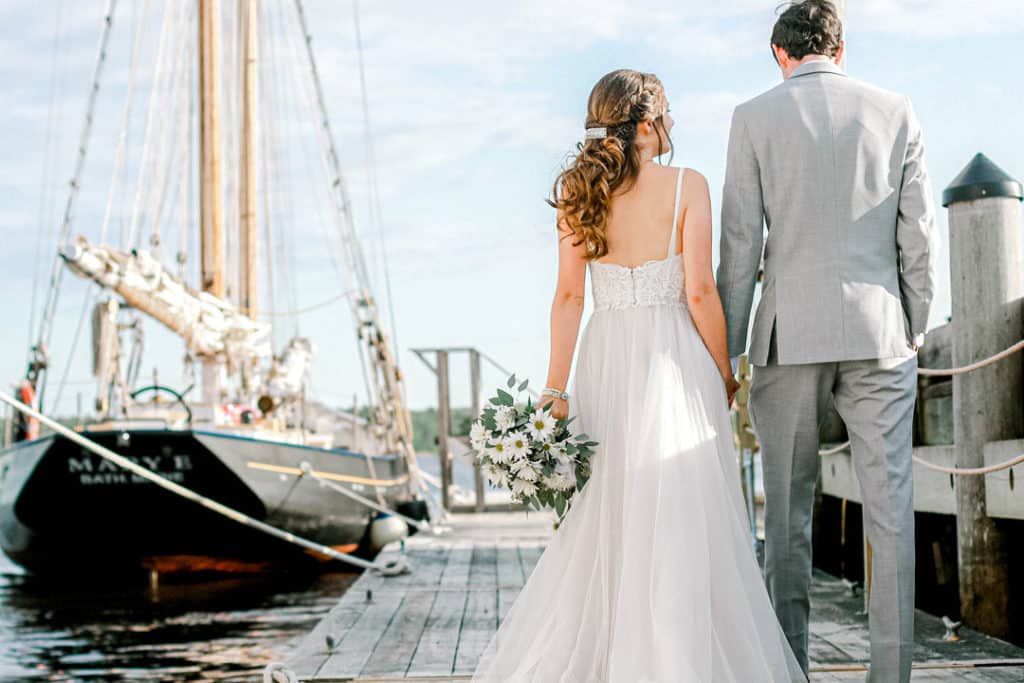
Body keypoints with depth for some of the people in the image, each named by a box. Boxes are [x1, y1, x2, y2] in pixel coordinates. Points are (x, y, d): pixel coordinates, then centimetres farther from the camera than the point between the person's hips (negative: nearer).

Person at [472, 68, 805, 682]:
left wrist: (556, 389, 3)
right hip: (674, 356, -4)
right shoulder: (687, 186, -6)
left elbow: (569, 296, 1)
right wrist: (723, 373, 2)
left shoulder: (579, 192, 4)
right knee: (677, 520, 2)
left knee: (602, 515, 11)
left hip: (606, 360, 4)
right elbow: (699, 293, -9)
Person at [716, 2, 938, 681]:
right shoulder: (895, 112, 6)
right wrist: (915, 330, 14)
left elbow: (740, 242, -1)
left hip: (790, 333, -1)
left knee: (789, 511, 7)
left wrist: (727, 349, 4)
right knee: (890, 509, 2)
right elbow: (918, 236, 5)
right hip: (877, 332, 1)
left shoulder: (754, 117, 1)